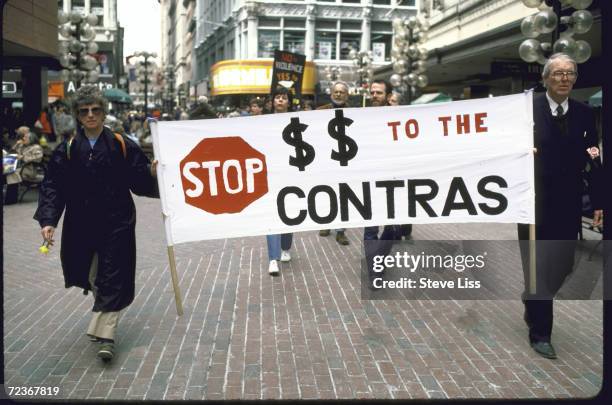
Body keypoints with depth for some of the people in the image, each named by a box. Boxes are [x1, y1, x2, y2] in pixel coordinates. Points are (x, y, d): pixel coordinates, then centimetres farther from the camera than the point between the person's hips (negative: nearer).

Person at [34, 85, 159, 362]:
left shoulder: (123, 146, -3)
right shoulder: (66, 150, 1)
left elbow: (139, 183, -2)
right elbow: (53, 187, -2)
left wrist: (152, 172, -23)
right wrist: (48, 220, -13)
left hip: (117, 224, -2)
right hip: (81, 225, 3)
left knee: (112, 280, -4)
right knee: (90, 276, 17)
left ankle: (105, 334, 1)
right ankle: (103, 319, 43)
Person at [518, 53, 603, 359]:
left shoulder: (584, 113, 5)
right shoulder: (527, 108, -6)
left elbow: (592, 159, 4)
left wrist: (598, 202, 1)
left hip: (568, 204, 4)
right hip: (534, 201, -4)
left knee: (563, 266, 11)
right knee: (538, 268, 3)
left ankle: (533, 305, 40)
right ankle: (539, 332, 17)